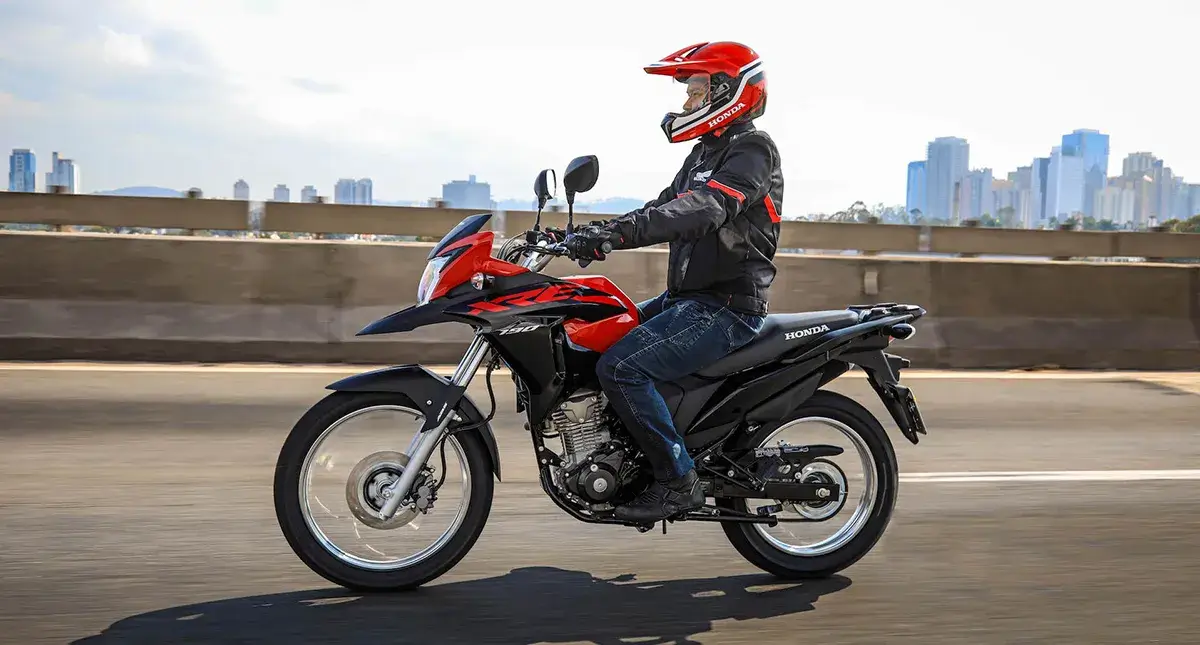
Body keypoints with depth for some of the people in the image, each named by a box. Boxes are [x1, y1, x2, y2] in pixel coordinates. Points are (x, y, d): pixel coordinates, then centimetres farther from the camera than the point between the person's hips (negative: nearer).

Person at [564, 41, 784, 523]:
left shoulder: (751, 150, -13)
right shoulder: (707, 151, 19)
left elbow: (700, 210, -30)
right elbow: (665, 208, 17)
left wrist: (618, 232, -40)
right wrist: (595, 232, 3)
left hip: (726, 307, -10)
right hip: (688, 297, 10)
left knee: (620, 367, -25)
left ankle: (678, 481, -13)